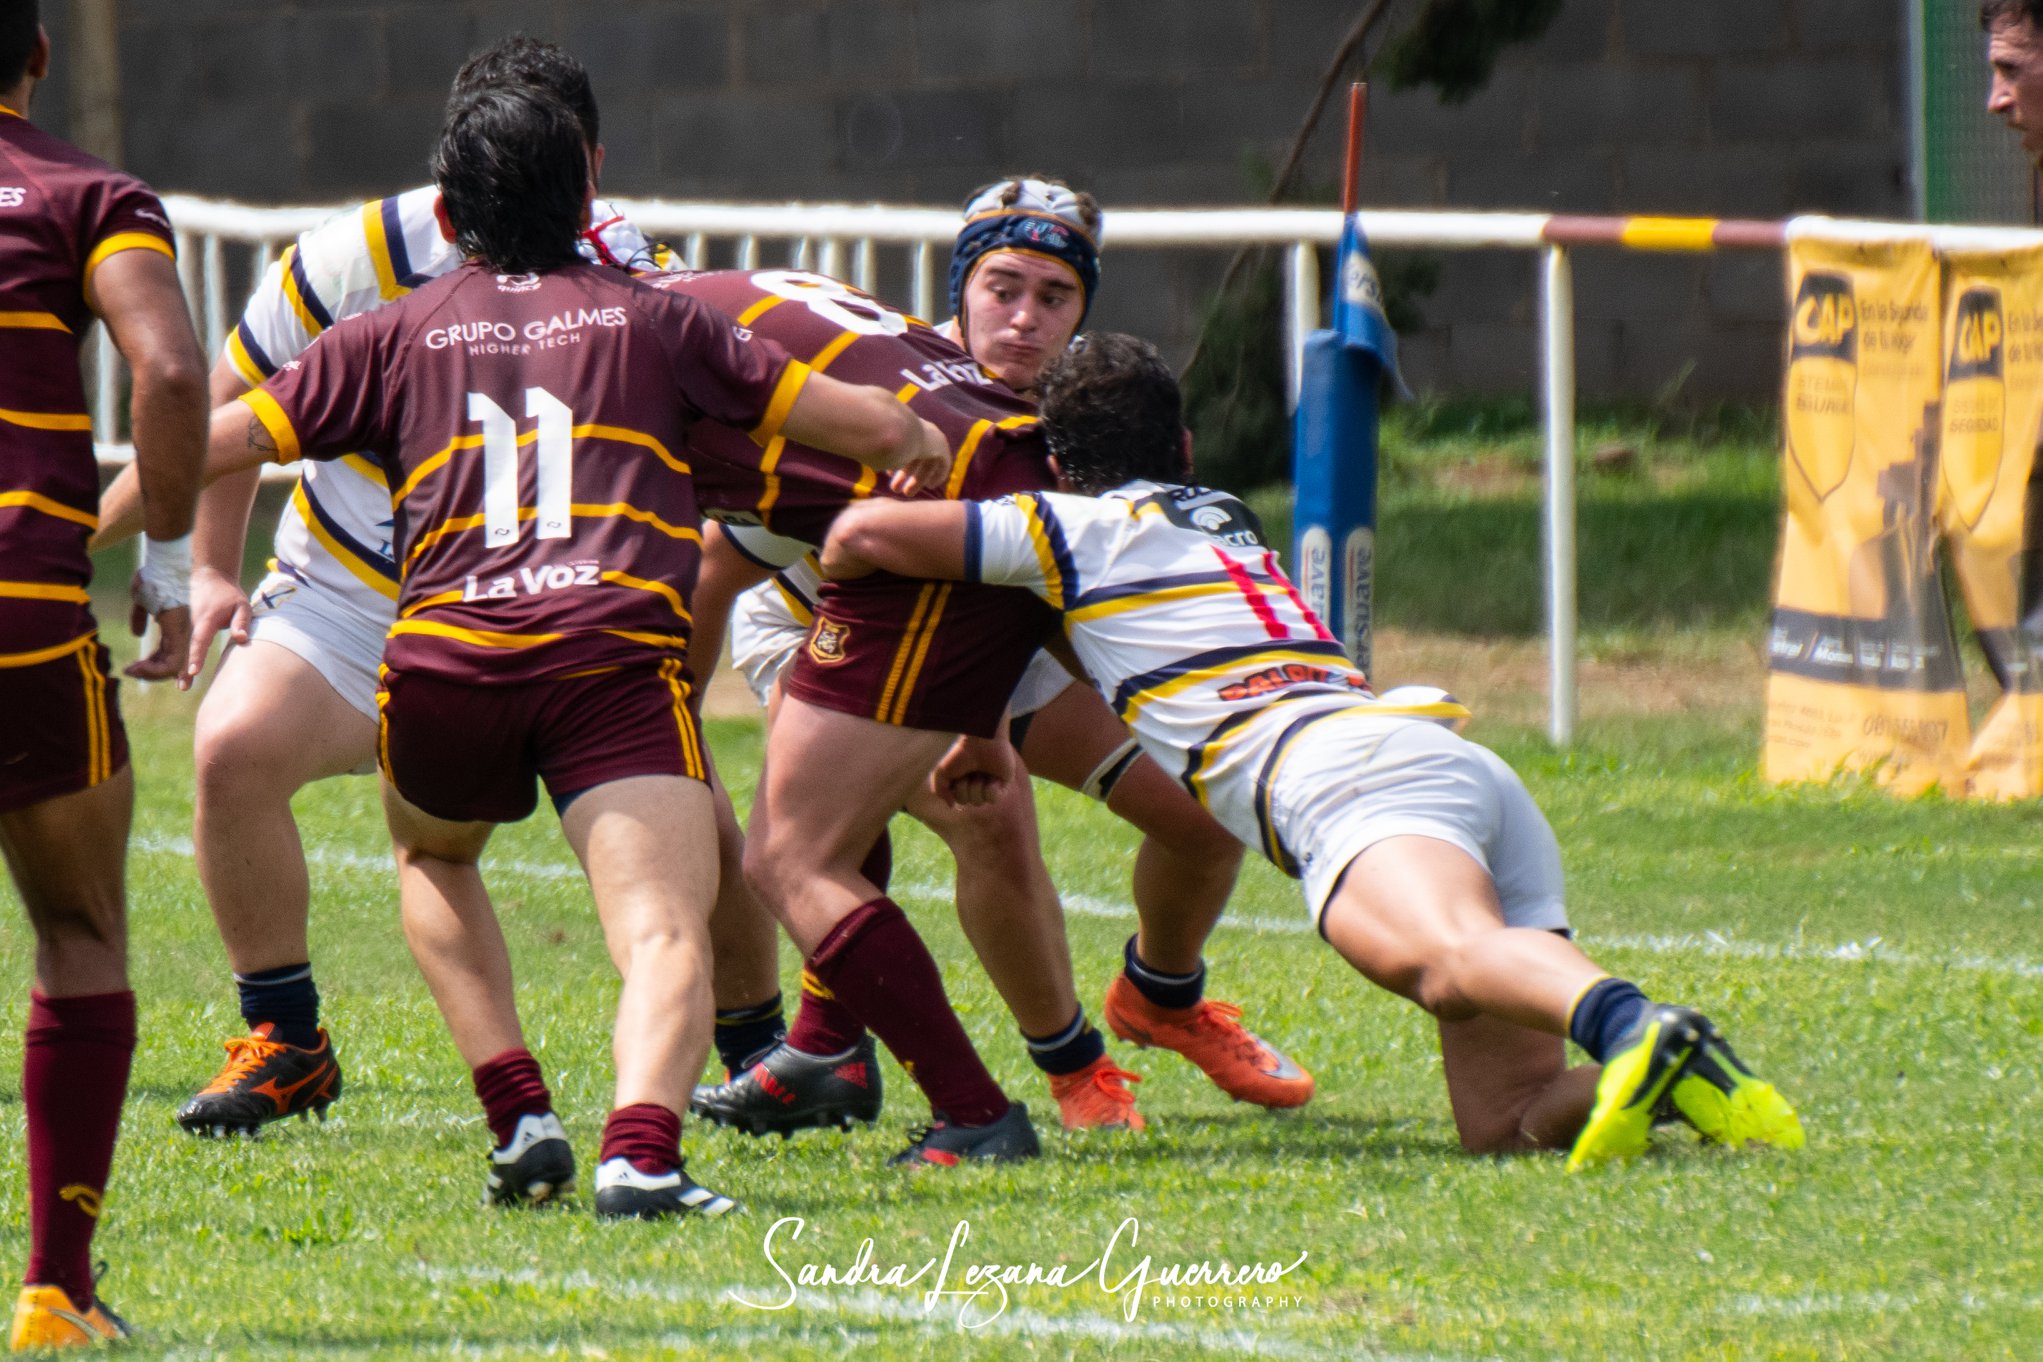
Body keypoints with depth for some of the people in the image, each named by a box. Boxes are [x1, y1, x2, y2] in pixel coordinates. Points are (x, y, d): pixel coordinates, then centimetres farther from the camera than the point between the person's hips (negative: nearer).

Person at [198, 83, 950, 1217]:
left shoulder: (395, 336, 20)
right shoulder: (650, 320, 20)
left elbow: (212, 442, 16)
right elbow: (873, 424, 21)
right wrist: (919, 445, 43)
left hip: (443, 658, 2)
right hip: (616, 653, -2)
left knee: (431, 855, 31)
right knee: (665, 934, -11)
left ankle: (519, 1118, 15)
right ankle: (639, 1151, -38)